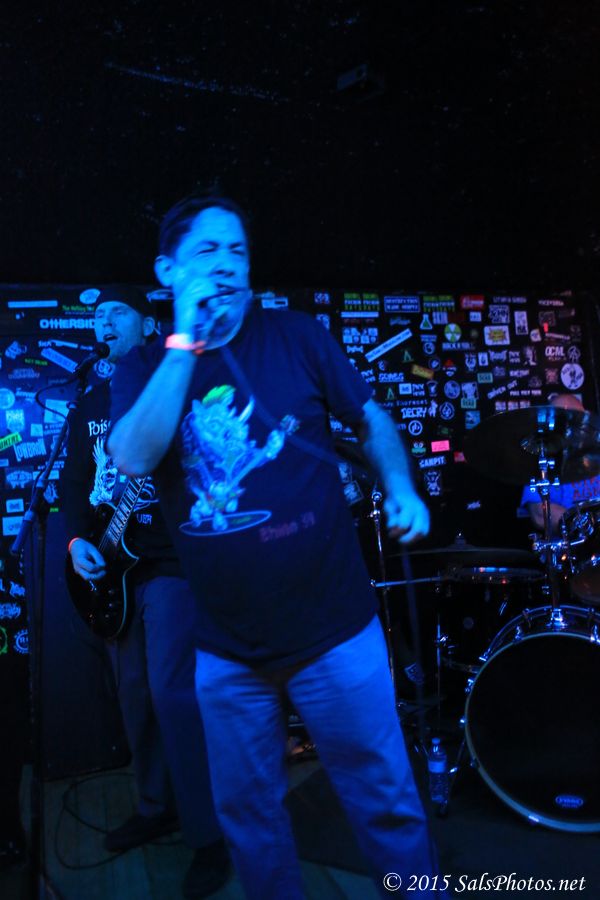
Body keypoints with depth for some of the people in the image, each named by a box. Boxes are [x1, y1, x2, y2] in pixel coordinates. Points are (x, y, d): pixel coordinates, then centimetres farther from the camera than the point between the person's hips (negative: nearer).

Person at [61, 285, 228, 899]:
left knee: (171, 692, -9)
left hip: (171, 559, -7)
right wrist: (77, 539, 1)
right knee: (134, 695, 15)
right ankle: (157, 806, 34)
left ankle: (209, 834, 7)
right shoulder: (91, 403, 15)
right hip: (113, 565, 7)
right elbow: (75, 481, 15)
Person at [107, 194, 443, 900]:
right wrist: (186, 341, -20)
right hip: (227, 653, 2)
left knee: (385, 807, 14)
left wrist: (401, 490, -8)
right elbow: (133, 457, -19)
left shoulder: (296, 335, -2)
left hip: (333, 630, -1)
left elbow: (369, 420, 8)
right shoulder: (143, 368, 1)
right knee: (247, 819, 21)